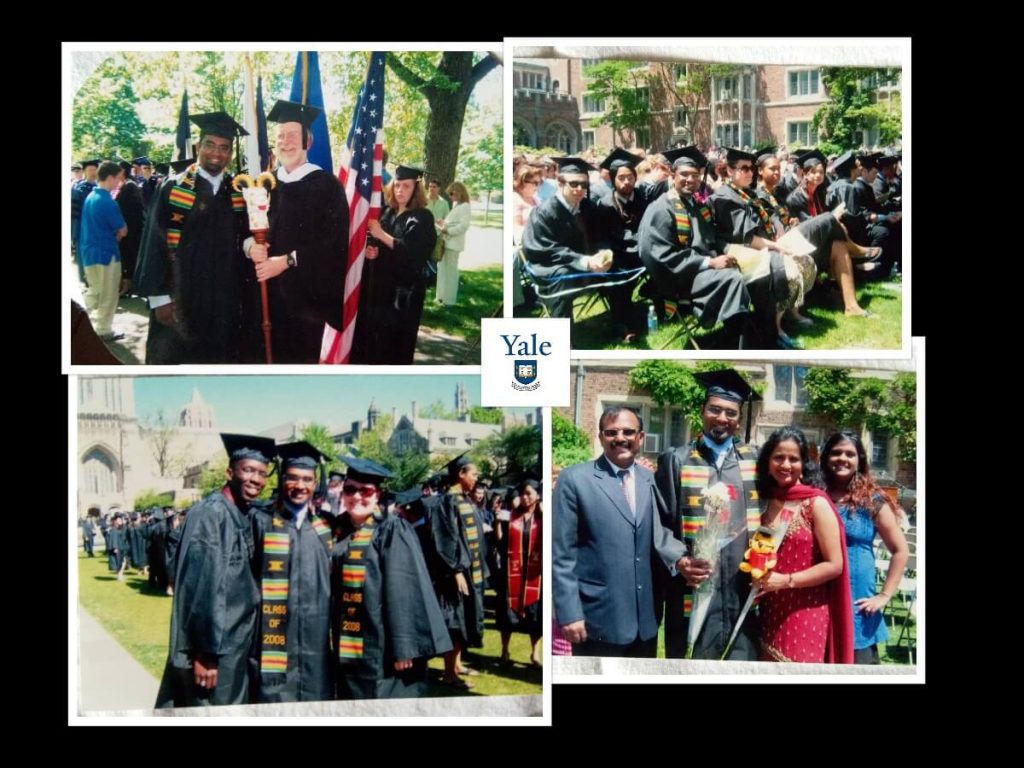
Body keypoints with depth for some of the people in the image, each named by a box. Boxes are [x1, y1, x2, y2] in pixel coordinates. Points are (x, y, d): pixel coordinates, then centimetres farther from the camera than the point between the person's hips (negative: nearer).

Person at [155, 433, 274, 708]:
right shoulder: (212, 513, -18)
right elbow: (205, 586, -22)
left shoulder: (247, 516, 9)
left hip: (235, 644, 9)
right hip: (213, 648, -9)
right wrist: (206, 652, -23)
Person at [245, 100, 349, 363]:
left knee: (300, 357, -1)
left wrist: (288, 260, -17)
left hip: (305, 292, -4)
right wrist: (250, 246, -10)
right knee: (263, 356, 5)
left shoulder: (326, 185, -3)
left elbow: (334, 241, -12)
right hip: (264, 291, 4)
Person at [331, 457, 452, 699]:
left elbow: (404, 589, -15)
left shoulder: (392, 530, -8)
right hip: (349, 646, 6)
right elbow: (337, 590, 16)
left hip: (382, 647, -6)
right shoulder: (342, 532, 11)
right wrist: (337, 642, 11)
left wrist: (403, 646, -21)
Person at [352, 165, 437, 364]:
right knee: (372, 330, 8)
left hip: (404, 289, -6)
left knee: (395, 336, -1)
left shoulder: (422, 218, -8)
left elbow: (412, 251, -20)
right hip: (379, 283, 6)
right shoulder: (387, 213, 10)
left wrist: (381, 235, -24)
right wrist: (369, 250, -6)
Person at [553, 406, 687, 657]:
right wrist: (569, 614, -13)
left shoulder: (651, 480, 9)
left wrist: (680, 559, -11)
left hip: (645, 618, 5)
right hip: (598, 620, -5)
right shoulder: (574, 479, -5)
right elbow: (562, 555, -7)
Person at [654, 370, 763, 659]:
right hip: (694, 588, -2)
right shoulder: (676, 461, 5)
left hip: (743, 590, 2)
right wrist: (678, 562, -13)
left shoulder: (754, 460, 11)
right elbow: (660, 524, 3)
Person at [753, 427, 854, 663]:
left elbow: (834, 565, -10)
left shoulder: (816, 503, -8)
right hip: (769, 613, 5)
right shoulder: (764, 501, 7)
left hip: (805, 614, -5)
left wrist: (786, 580, -16)